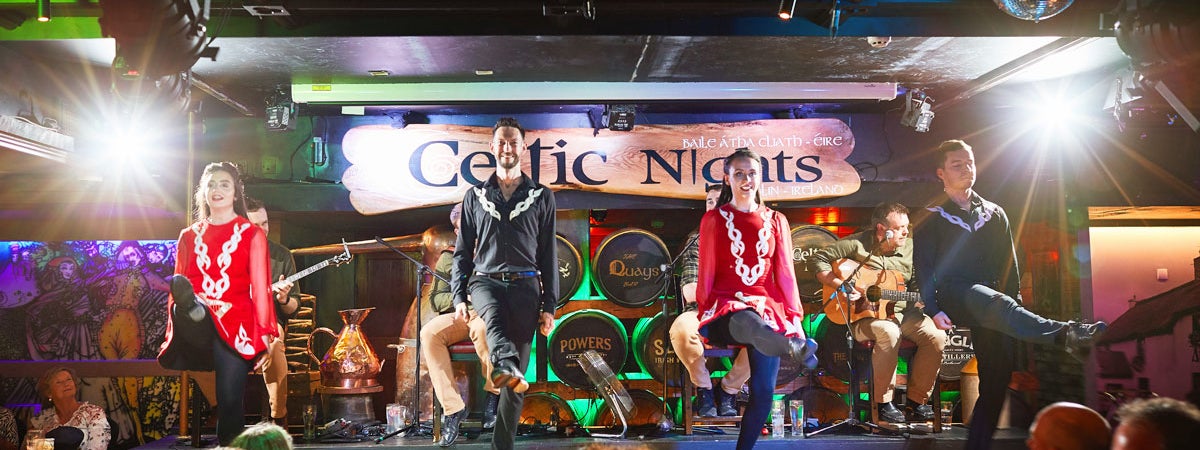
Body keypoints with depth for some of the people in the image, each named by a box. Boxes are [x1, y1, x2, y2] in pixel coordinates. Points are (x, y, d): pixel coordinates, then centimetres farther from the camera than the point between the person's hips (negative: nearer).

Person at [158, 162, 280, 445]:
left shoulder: (252, 235, 10)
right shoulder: (189, 236, 19)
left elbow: (260, 289, 3)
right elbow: (176, 289, 17)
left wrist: (264, 338, -5)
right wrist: (173, 330, 7)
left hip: (235, 323, -2)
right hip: (198, 324, 3)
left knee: (230, 400, -13)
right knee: (179, 285, -31)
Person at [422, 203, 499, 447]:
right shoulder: (448, 257, 17)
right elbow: (436, 297, 9)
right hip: (458, 316, 3)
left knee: (483, 326, -41)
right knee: (429, 332, -31)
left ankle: (495, 393, -18)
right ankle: (452, 408, -30)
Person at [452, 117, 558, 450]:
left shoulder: (541, 197, 11)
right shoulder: (476, 196, 14)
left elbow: (549, 255, 9)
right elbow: (463, 251, 13)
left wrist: (549, 305, 2)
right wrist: (458, 297, 2)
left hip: (525, 285, 0)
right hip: (485, 280, 0)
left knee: (518, 374, -6)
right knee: (493, 314, -38)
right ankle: (505, 365, -64)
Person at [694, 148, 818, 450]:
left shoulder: (776, 221, 15)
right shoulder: (714, 219, 8)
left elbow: (785, 274, 12)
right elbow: (706, 274, 8)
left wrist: (795, 317, 3)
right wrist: (704, 312, 0)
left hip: (766, 306, 4)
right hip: (726, 308, -3)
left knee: (763, 391, -16)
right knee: (748, 323, -43)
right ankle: (796, 349, -72)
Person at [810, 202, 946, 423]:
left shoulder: (910, 249, 7)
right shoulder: (857, 244, -7)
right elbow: (817, 260, -8)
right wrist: (840, 285, -18)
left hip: (901, 312, 5)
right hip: (861, 315, -5)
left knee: (936, 335, -19)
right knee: (888, 332, -37)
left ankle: (916, 403, -6)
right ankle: (884, 403, -21)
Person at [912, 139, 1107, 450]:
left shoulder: (995, 214, 22)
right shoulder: (932, 218, 9)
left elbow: (1009, 264, 19)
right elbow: (923, 267, 0)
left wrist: (1014, 299, 6)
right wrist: (933, 309, -12)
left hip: (993, 301, 5)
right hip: (955, 295, -5)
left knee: (996, 383, -5)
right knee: (998, 304, -38)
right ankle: (1067, 334, -60)